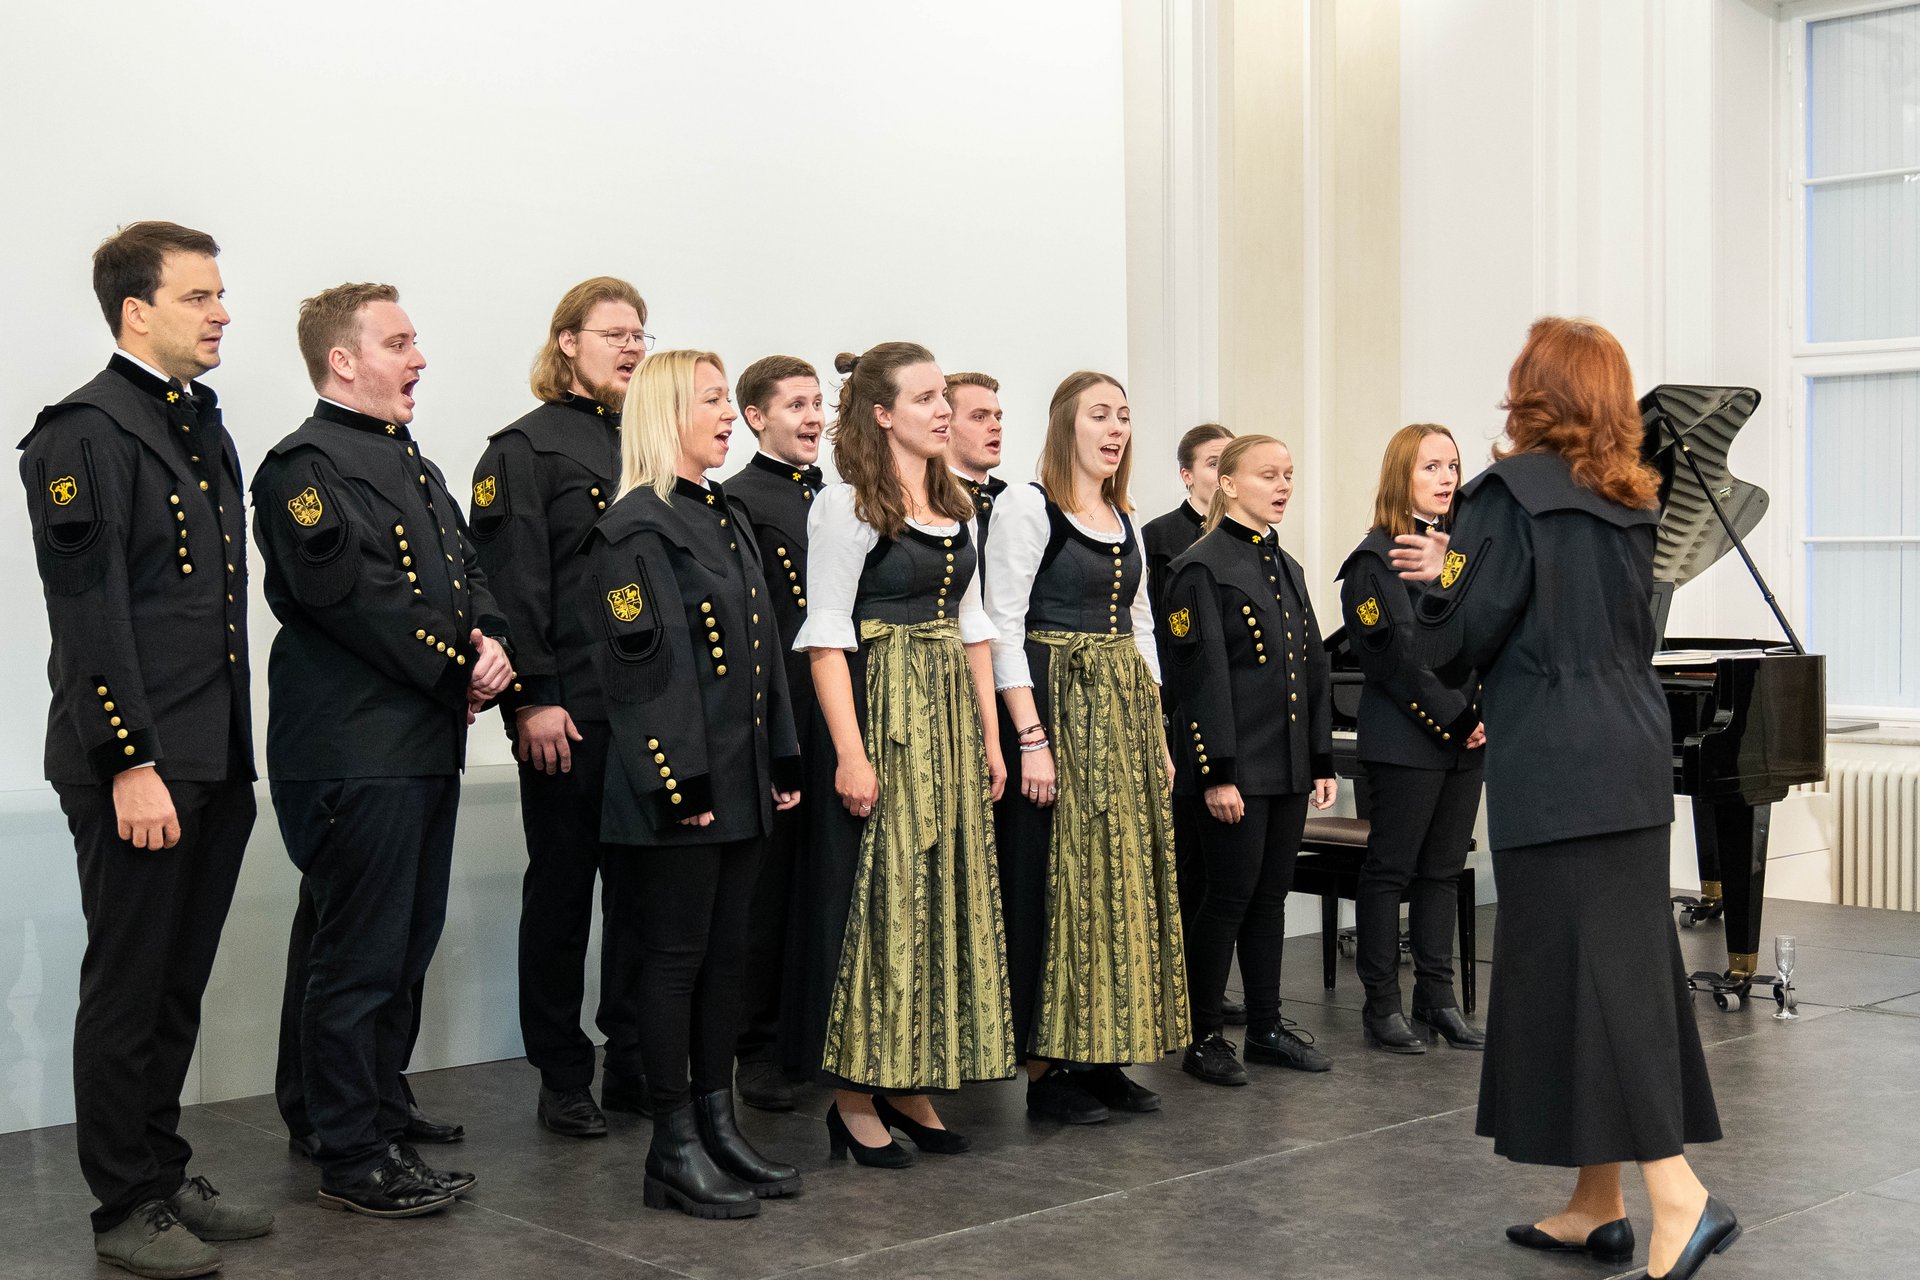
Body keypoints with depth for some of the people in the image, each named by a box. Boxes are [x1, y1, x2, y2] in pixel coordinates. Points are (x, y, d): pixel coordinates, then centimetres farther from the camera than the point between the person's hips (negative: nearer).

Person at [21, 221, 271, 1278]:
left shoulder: (202, 426, 16)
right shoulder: (85, 433, -10)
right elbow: (89, 614, -16)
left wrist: (236, 754, 15)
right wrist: (132, 765, -20)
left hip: (213, 765, 8)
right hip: (137, 770, -8)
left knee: (179, 987, 16)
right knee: (128, 988, 3)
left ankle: (166, 1179, 28)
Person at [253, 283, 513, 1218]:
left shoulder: (414, 465, 20)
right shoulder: (306, 466, -9)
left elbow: (466, 573, 18)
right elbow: (355, 596, -19)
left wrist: (491, 644, -3)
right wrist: (461, 669, -14)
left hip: (429, 745, 9)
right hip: (353, 750, -9)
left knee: (405, 953, 14)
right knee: (359, 958, -2)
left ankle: (384, 1130, 24)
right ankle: (351, 1158, 7)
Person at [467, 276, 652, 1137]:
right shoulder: (525, 448, -3)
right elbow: (513, 582, -10)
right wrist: (533, 699, -17)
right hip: (569, 710, -6)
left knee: (642, 886, 9)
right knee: (561, 888, 4)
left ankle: (635, 1064, 19)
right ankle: (563, 1078, 14)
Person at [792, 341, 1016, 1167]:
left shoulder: (956, 508, 15)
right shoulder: (846, 506, -7)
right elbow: (826, 637, -13)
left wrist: (989, 733, 11)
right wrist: (849, 753, -19)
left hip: (949, 718, 8)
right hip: (878, 717, -8)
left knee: (946, 894, 8)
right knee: (873, 896, -4)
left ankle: (912, 1089, 18)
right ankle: (855, 1098, 5)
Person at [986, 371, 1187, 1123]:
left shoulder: (1126, 521, 16)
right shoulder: (1028, 506, -6)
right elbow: (1003, 628, -13)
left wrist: (1157, 733, 12)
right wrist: (1031, 738, -19)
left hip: (1127, 716, 8)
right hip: (1057, 706, -7)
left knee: (1124, 882, 8)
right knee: (1057, 885, -5)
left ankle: (1104, 1057, 16)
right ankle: (1047, 1068, 3)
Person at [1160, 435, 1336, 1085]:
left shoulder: (1286, 568, 15)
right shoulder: (1202, 568, -10)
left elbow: (1314, 670, 18)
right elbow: (1201, 677, -15)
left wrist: (1321, 759, 13)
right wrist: (1216, 773, -19)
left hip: (1287, 766, 8)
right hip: (1234, 766, -7)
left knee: (1271, 895, 12)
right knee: (1230, 896, -2)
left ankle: (1267, 1027, 21)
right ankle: (1203, 1038, 8)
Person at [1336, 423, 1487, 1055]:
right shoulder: (1376, 558, -8)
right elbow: (1398, 656, -13)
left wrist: (1488, 713, -2)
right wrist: (1458, 719, -13)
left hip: (1466, 740, 7)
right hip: (1406, 740, -7)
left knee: (1443, 871, 11)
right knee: (1389, 871, 0)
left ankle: (1437, 1000, 18)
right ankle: (1382, 1007, 7)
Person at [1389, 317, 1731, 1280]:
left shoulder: (1512, 492, -10)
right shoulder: (1630, 502, 12)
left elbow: (1458, 641, -10)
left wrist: (1435, 585, 12)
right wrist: (1457, 573, 15)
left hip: (1553, 768, -8)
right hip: (1629, 759, 8)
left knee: (1581, 968, -6)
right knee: (1618, 961, 11)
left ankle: (1676, 1197, -12)